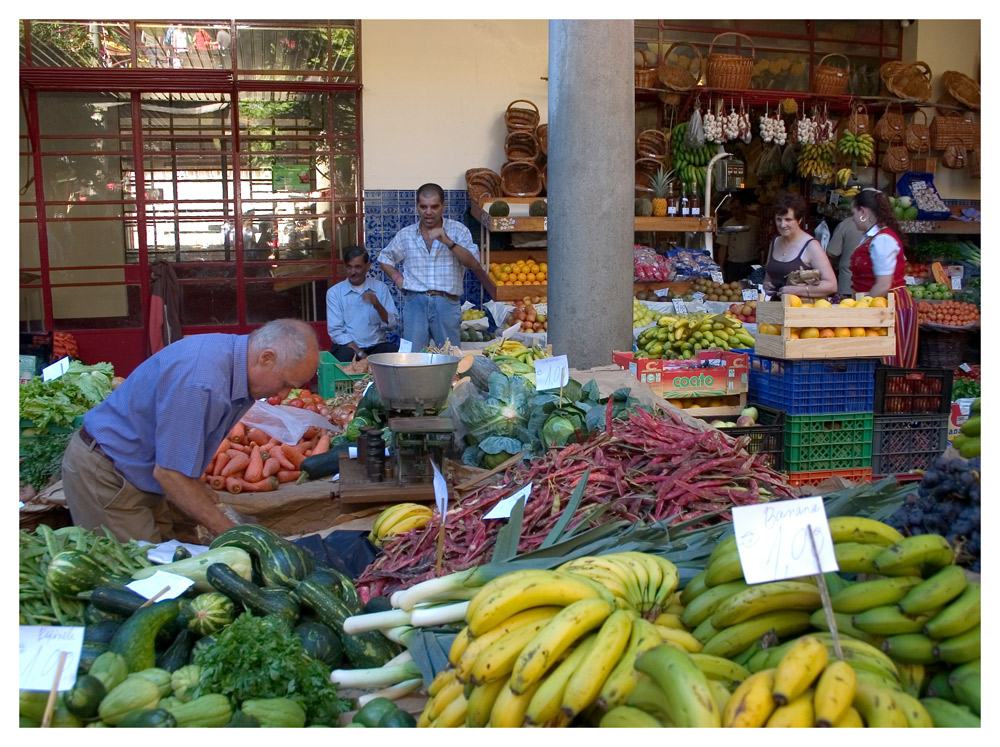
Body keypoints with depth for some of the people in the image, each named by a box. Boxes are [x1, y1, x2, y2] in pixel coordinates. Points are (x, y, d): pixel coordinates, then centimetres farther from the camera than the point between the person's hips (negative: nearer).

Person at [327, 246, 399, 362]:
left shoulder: (380, 288, 10)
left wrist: (377, 305, -16)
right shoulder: (334, 292, 4)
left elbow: (391, 324, 4)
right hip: (348, 346, -2)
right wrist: (359, 353, -15)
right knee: (345, 356, -36)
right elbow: (335, 331, -4)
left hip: (377, 345, 2)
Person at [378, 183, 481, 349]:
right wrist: (397, 278, 9)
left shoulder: (457, 230, 6)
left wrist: (448, 242, -17)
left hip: (447, 303, -1)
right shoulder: (406, 234, 13)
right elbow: (384, 258, 27)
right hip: (415, 302, 1)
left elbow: (474, 262, -7)